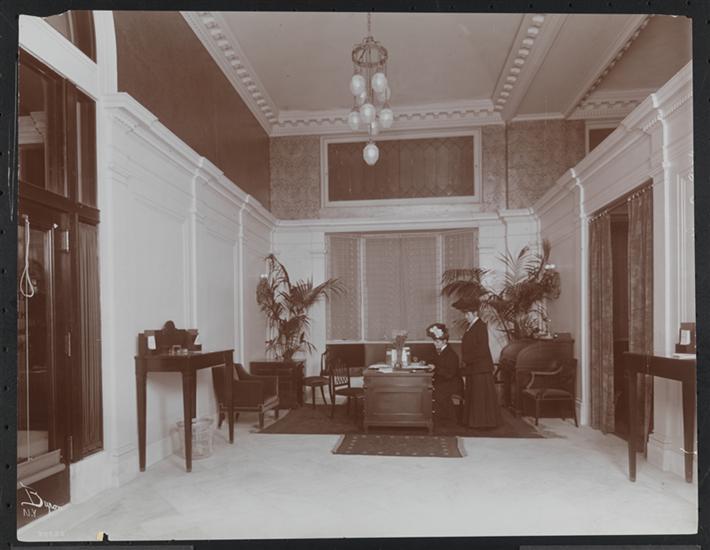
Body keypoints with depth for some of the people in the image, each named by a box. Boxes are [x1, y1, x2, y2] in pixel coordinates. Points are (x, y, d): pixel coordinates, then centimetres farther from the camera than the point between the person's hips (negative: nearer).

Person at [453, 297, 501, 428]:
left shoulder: (481, 326, -13)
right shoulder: (470, 327, 14)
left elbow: (481, 350, -19)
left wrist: (467, 360, -15)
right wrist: (465, 361, 9)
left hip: (481, 368, -9)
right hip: (472, 368, 9)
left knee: (481, 395, -2)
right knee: (472, 395, 13)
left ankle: (484, 422, 7)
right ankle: (473, 421, 21)